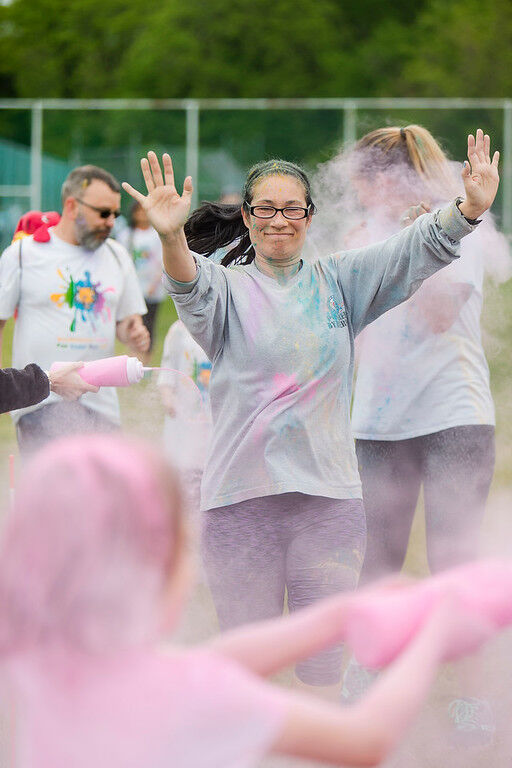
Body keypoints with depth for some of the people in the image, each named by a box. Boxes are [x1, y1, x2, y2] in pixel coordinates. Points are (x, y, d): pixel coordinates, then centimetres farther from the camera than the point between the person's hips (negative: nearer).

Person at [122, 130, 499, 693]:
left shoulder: (337, 283, 10)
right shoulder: (227, 288, 3)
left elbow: (413, 251, -3)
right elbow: (191, 287, -20)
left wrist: (468, 210, -23)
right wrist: (171, 238, -43)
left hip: (329, 498, 2)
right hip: (240, 498, -2)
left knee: (324, 666, 4)